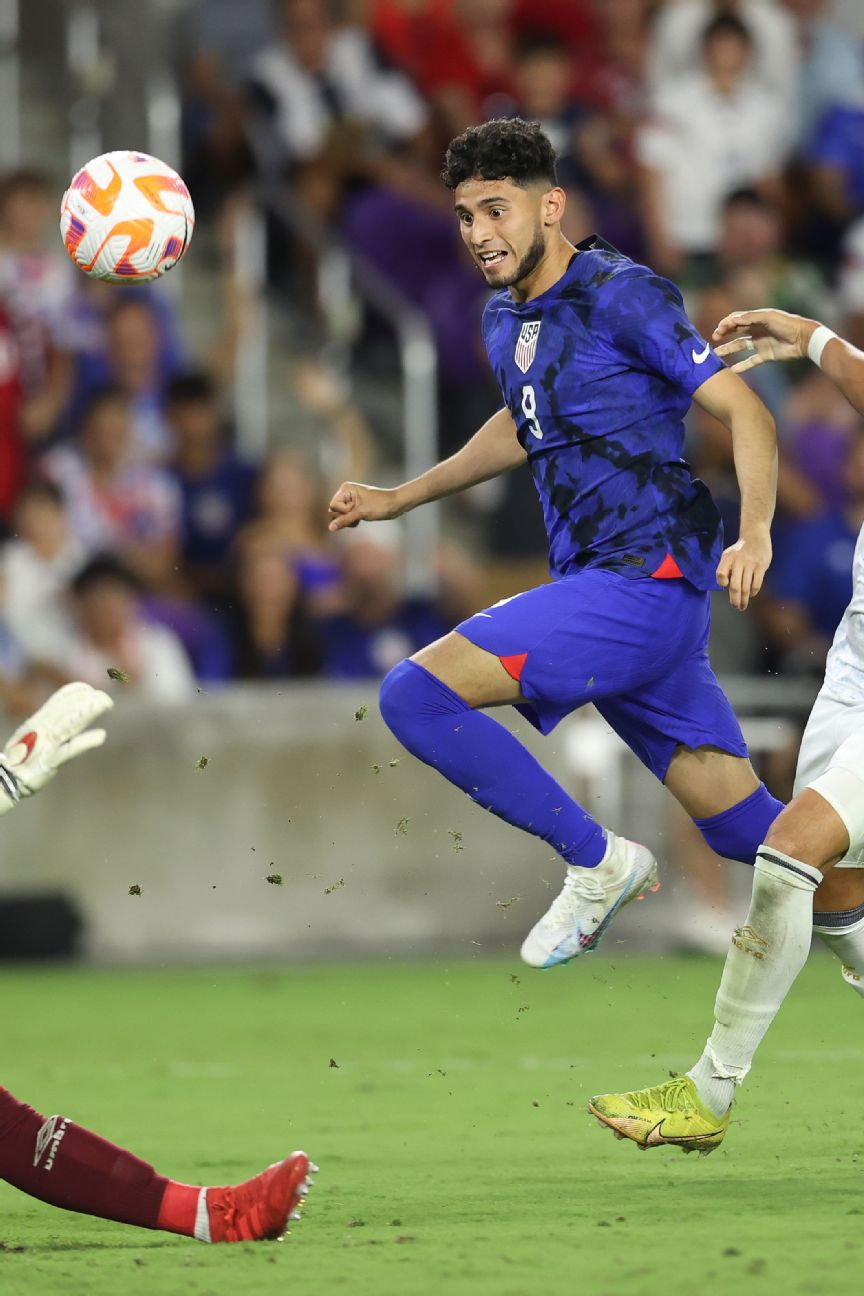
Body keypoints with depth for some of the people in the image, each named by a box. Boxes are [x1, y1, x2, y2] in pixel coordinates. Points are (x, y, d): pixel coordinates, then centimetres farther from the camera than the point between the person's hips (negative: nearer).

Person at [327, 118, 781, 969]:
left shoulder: (620, 296, -10)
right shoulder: (505, 319, 14)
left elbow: (744, 411, -14)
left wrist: (755, 531, -29)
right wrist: (400, 499, 38)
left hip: (643, 580, -8)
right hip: (599, 583, 8)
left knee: (416, 693, -16)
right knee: (746, 829, 6)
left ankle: (596, 864, -5)